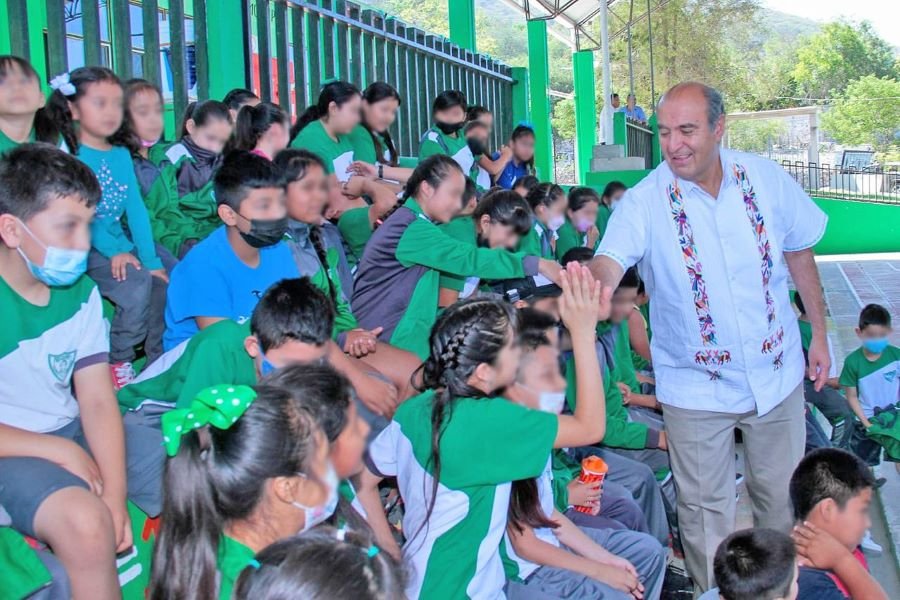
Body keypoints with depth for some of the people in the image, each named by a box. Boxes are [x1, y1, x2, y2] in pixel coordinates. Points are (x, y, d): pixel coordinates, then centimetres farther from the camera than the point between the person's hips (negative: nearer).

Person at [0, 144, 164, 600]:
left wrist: (116, 492, -17)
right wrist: (60, 451, -17)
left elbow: (98, 401, -5)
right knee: (86, 521, -34)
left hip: (73, 432, 6)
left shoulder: (81, 293, 1)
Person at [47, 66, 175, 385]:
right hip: (85, 249, -6)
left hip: (122, 240, 6)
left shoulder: (122, 155, 10)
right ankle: (118, 363, -8)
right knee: (138, 283, -27)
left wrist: (151, 259, -9)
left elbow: (136, 209, 2)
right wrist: (114, 251, -23)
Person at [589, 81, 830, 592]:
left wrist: (820, 333, 8)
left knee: (782, 493, 19)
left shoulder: (767, 179, -7)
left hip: (777, 372, 3)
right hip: (696, 386, -2)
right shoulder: (644, 202, -16)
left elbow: (799, 253, 6)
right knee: (705, 506, 10)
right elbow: (607, 266, -31)